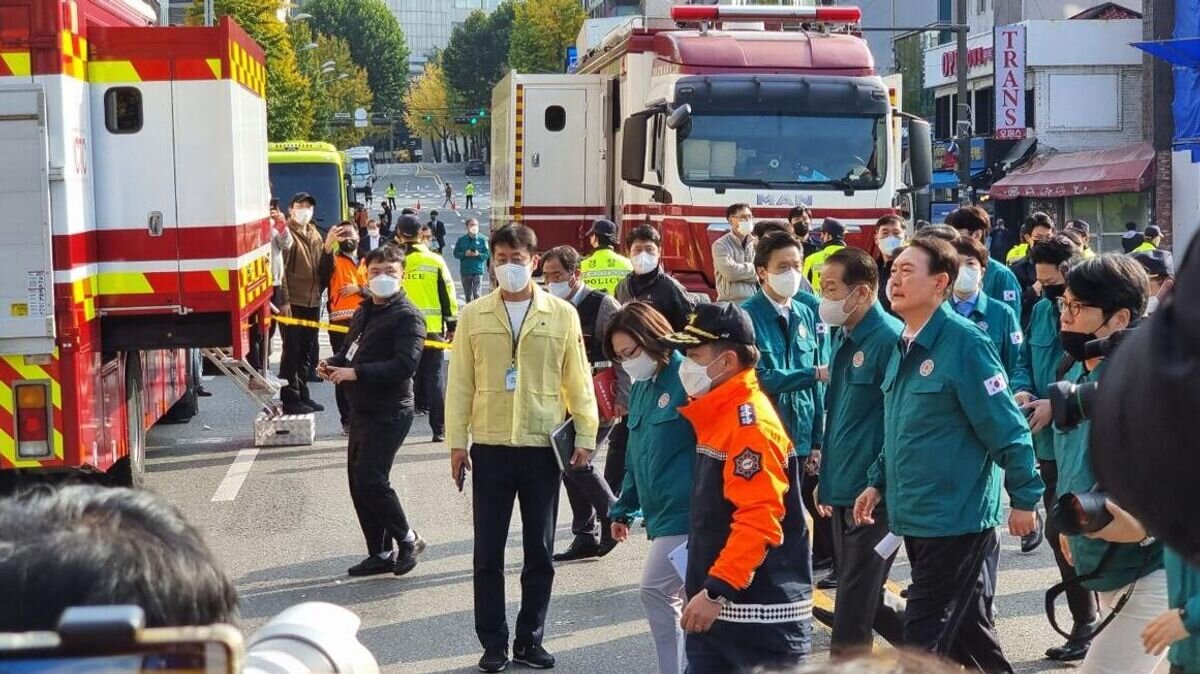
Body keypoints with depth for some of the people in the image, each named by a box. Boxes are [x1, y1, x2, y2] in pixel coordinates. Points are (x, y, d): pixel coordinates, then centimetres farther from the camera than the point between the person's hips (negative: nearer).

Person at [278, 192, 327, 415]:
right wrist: (284, 300, -19)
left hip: (312, 302, 8)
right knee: (292, 352, -4)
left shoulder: (314, 235, 15)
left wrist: (319, 294, 14)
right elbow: (280, 270, -14)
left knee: (306, 352, 14)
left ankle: (302, 395, 23)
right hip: (293, 303, -8)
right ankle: (290, 399, 1)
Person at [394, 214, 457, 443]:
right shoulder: (435, 262, -1)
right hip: (431, 330, 0)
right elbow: (448, 296, 1)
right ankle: (439, 429, 5)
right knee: (434, 379, 5)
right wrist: (451, 325, 9)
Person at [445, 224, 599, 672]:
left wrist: (586, 436, 0)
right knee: (488, 552, 4)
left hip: (543, 446, 0)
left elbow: (578, 379, 3)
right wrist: (457, 442, -1)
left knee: (540, 551, 8)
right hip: (490, 447, 0)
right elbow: (461, 383, 2)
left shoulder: (562, 314, 1)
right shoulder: (474, 315, 2)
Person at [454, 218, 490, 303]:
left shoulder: (482, 239, 0)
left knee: (477, 294, -13)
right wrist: (465, 254, -13)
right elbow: (456, 253, 4)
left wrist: (478, 254, -18)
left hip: (478, 271, -3)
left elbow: (487, 254, -1)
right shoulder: (461, 240, 7)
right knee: (468, 295, 12)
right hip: (465, 271, 3)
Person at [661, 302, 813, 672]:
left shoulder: (750, 423, -17)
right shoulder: (717, 416, 14)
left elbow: (759, 519, -26)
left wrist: (717, 590, -28)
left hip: (761, 614, -10)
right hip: (718, 608, 10)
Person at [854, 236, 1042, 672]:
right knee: (967, 628, 20)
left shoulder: (964, 343, -16)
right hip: (914, 517, 8)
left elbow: (1006, 427, -16)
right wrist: (879, 482, 16)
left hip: (957, 518, -8)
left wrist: (1025, 497, -15)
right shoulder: (904, 348, 11)